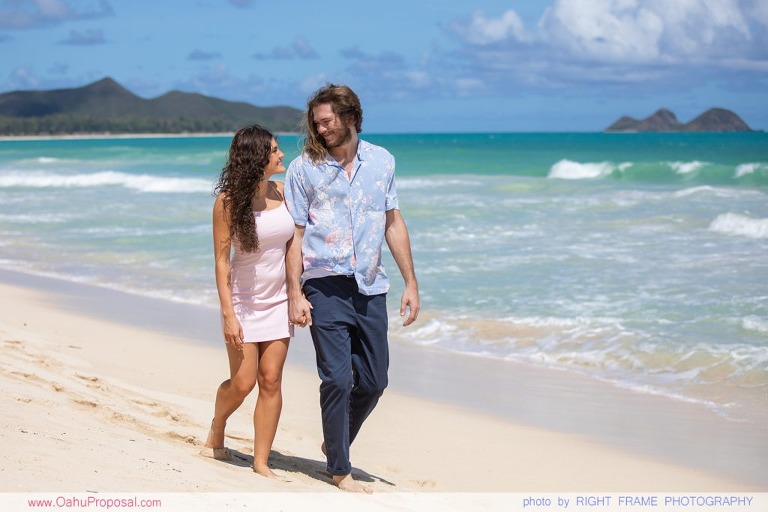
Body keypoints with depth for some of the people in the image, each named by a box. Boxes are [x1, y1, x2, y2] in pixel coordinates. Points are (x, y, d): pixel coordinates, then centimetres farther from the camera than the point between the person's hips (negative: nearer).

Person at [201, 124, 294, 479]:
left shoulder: (283, 193, -1)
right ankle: (216, 433, 28)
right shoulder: (229, 201, -13)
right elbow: (222, 260, -12)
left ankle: (261, 461, 7)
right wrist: (228, 314, -16)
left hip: (278, 300, 4)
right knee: (242, 383, -3)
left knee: (271, 381, 0)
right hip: (243, 301, -4)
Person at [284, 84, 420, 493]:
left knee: (374, 380, 8)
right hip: (326, 288, -4)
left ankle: (336, 443, 32)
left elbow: (393, 223, 12)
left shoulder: (381, 161, 6)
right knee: (338, 379, -6)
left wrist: (411, 282, 9)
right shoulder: (304, 168, -2)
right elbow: (294, 235, -2)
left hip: (370, 288, 4)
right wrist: (295, 294, -8)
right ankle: (340, 470, 9)